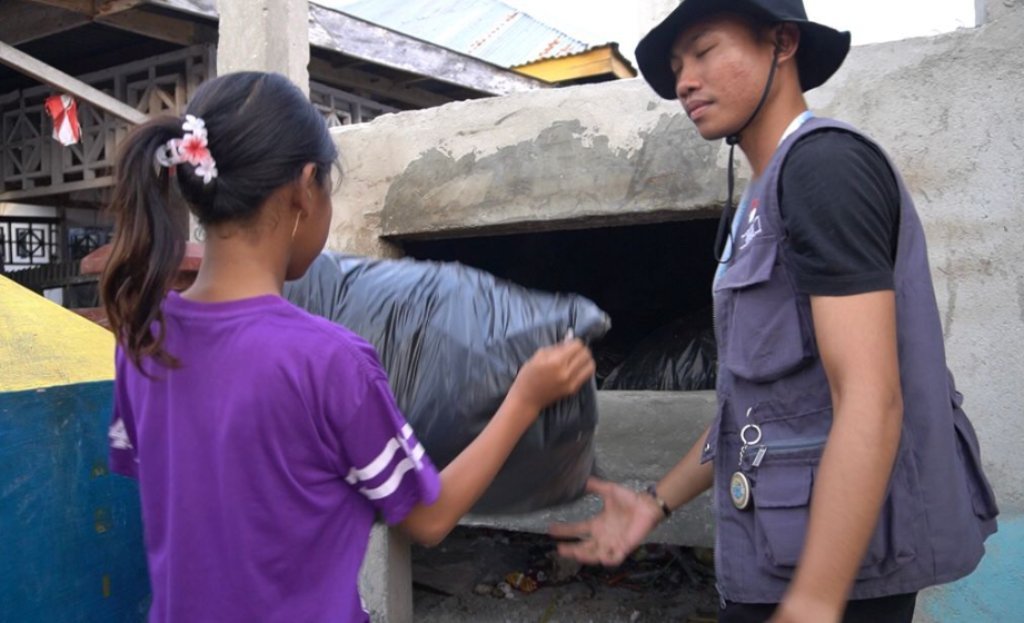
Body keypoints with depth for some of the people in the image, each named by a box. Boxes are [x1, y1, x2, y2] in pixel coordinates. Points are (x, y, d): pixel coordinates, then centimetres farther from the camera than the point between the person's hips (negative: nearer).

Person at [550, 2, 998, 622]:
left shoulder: (824, 163, -15)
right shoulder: (765, 199, 14)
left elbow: (870, 402, -24)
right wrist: (658, 501, 15)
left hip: (836, 564, -9)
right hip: (789, 550, 9)